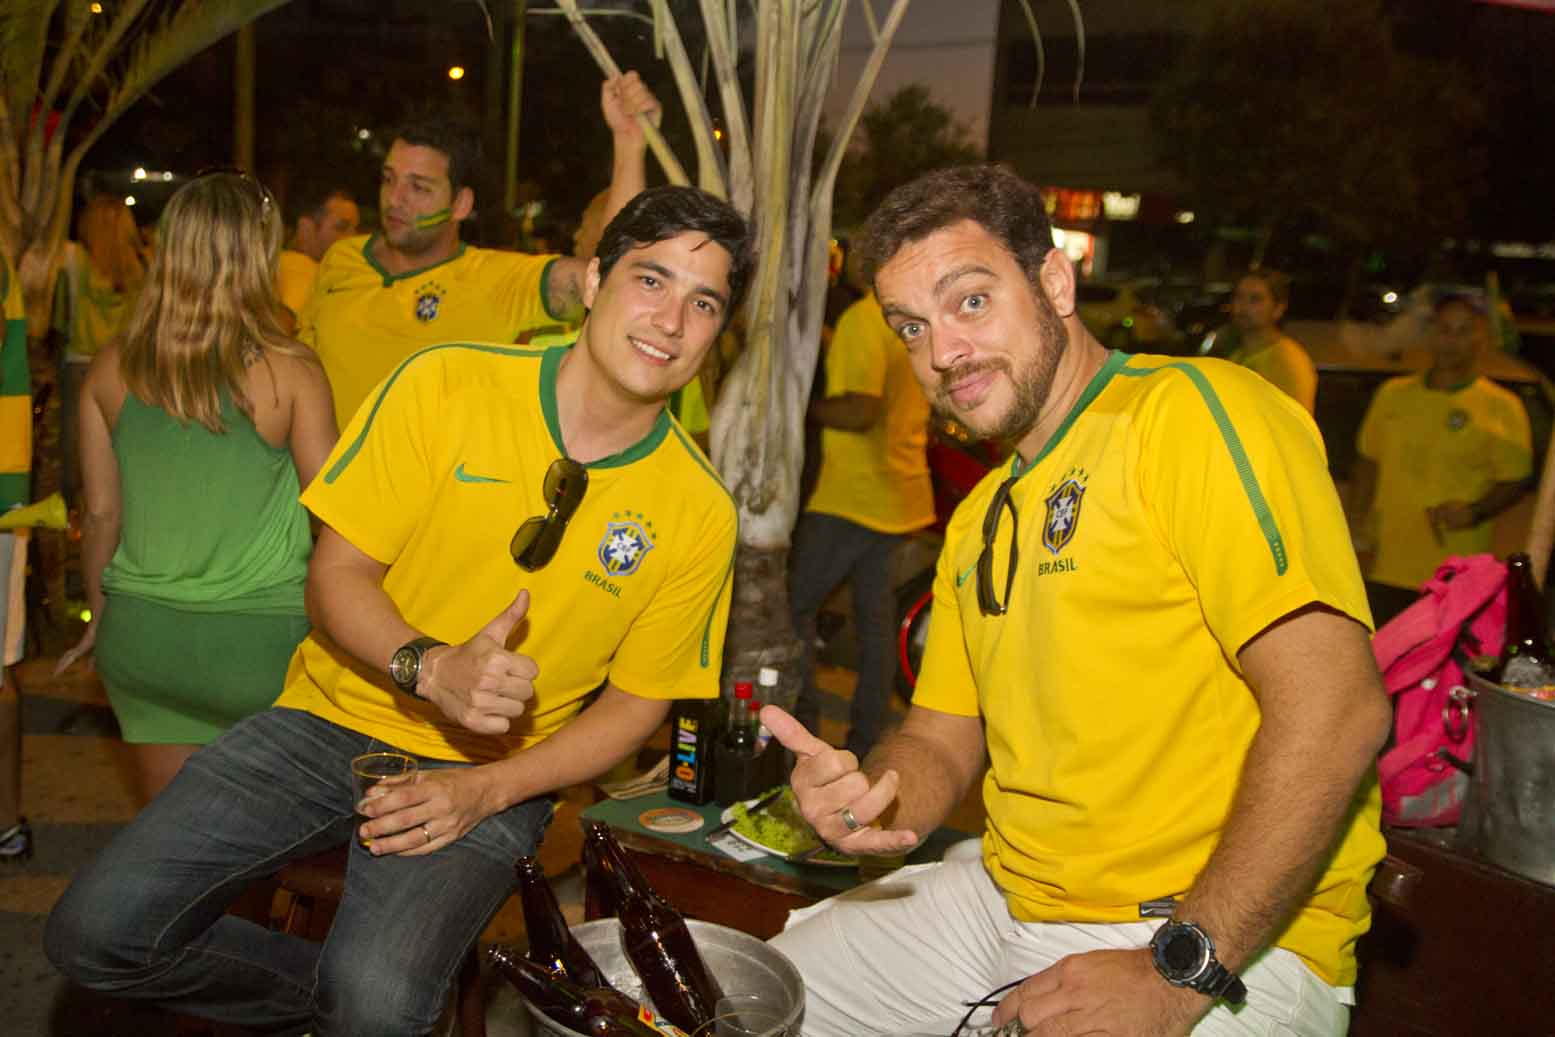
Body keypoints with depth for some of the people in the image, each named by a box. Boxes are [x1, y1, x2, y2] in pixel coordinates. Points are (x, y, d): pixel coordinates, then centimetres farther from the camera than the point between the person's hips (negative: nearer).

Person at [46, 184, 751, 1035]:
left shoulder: (699, 514, -7)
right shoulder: (445, 387, -8)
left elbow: (636, 702, 1)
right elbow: (336, 572, -5)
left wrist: (489, 788, -13)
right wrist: (431, 669, -25)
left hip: (488, 775, -1)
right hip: (334, 718, 2)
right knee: (93, 934, -11)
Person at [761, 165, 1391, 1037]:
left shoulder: (1194, 410, -13)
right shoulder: (980, 516, 15)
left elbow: (1336, 708, -21)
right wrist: (870, 796, -8)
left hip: (1226, 942, -7)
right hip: (1000, 897, 8)